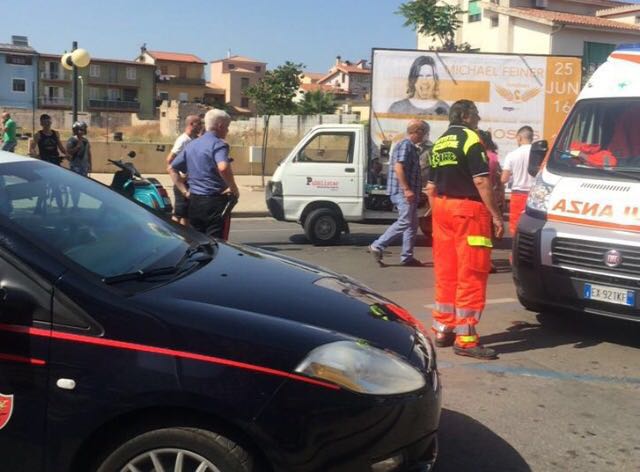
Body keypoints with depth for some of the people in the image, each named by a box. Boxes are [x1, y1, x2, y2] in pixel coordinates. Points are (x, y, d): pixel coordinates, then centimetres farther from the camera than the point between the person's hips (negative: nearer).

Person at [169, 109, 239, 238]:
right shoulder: (218, 144, -10)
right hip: (215, 201, -7)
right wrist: (234, 189, -16)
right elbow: (223, 168, -29)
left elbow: (172, 168, 17)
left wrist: (184, 191, 11)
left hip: (194, 200, 7)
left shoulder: (191, 145, 14)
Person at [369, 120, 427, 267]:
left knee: (412, 224, 10)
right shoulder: (405, 145, -12)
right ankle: (377, 246, -6)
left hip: (406, 192, 11)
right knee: (404, 222, -10)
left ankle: (407, 257, 12)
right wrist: (406, 189, -25)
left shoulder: (411, 147, 20)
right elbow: (398, 168, -22)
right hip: (403, 192, -11)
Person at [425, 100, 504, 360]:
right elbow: (481, 181, -15)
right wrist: (496, 215, -13)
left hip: (442, 207, 8)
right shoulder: (471, 139, -7)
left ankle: (443, 330, 19)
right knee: (471, 275, -5)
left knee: (446, 273, 13)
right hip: (468, 210, -8)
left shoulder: (439, 143, 17)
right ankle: (465, 339, -4)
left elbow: (431, 187, 19)